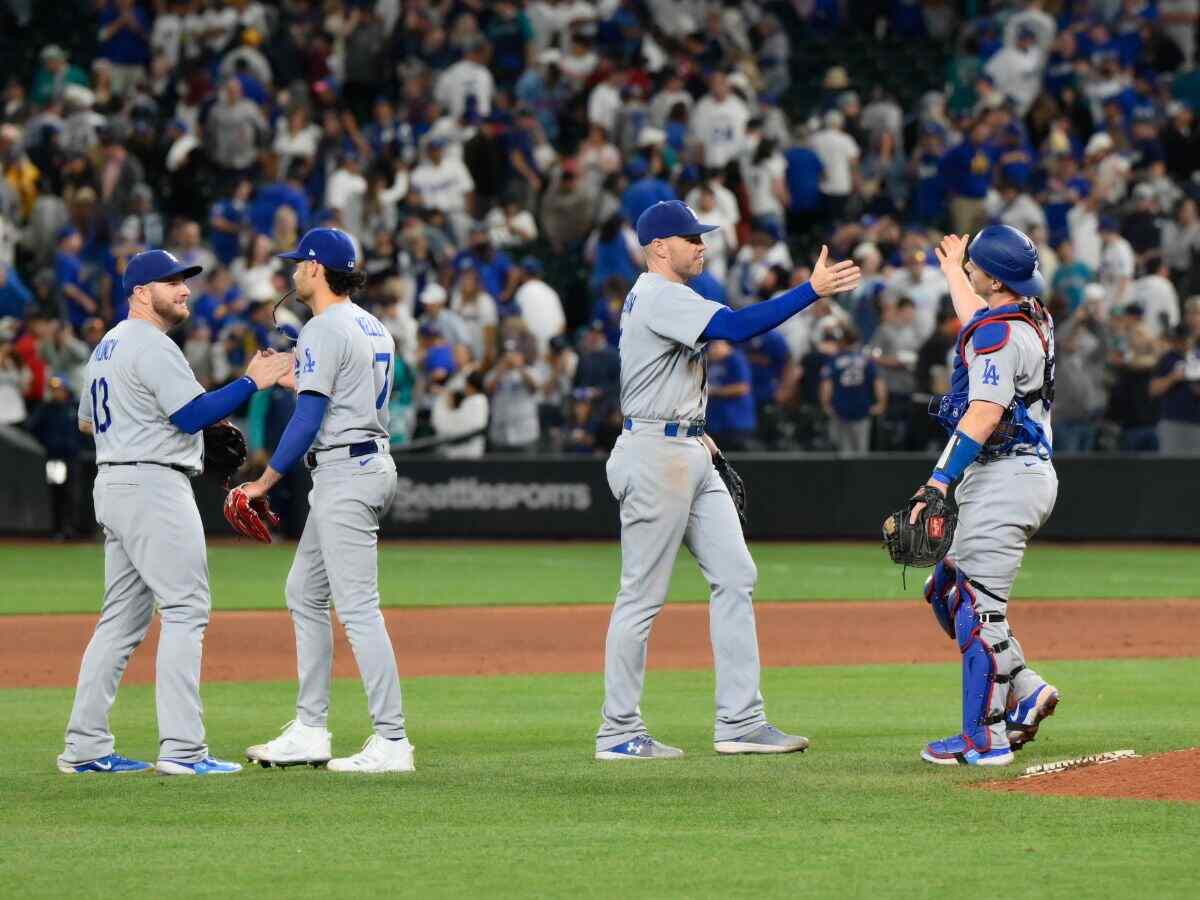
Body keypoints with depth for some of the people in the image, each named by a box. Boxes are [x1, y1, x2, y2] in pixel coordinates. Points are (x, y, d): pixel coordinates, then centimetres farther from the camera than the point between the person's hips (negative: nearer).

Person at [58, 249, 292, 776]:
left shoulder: (107, 347, 19)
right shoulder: (151, 346, -13)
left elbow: (87, 421, 26)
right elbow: (195, 414, -21)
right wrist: (252, 382, -14)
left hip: (113, 486, 10)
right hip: (153, 484, -10)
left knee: (123, 616, 11)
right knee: (186, 609, -10)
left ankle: (85, 748, 10)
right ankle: (181, 749, -16)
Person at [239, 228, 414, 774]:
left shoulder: (324, 331, -13)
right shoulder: (374, 328, 16)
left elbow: (308, 421, -18)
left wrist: (264, 483, -12)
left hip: (344, 473, -10)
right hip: (374, 460, 10)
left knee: (357, 606, -11)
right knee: (304, 592, 17)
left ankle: (392, 742, -14)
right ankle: (310, 732, 18)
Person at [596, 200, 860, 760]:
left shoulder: (656, 297, 18)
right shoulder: (661, 298, -15)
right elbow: (736, 327, -29)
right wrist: (813, 290, -29)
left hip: (689, 456, 10)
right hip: (656, 455, -10)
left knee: (734, 575, 5)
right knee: (642, 595, -5)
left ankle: (740, 723, 4)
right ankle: (618, 733, 1)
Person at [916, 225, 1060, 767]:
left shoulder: (998, 333, -16)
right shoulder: (1033, 316, 14)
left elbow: (985, 414, -26)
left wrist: (940, 481, -30)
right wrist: (951, 271, 54)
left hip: (1005, 476, -10)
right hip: (1028, 472, 10)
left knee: (977, 606, -8)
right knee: (946, 591, 16)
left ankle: (985, 738, -7)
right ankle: (1024, 691, 15)